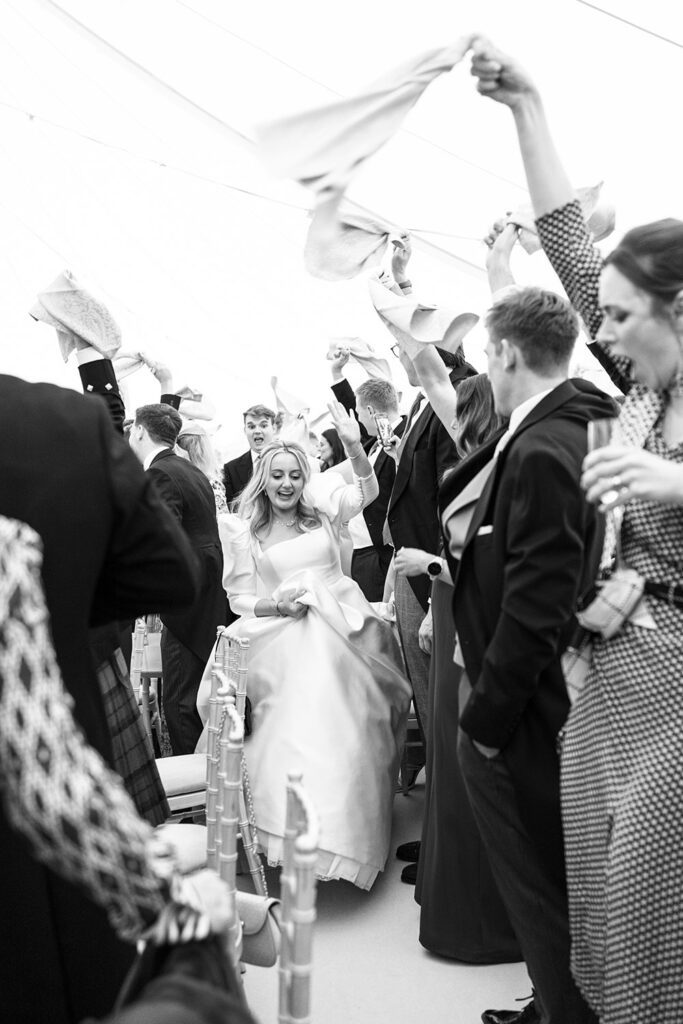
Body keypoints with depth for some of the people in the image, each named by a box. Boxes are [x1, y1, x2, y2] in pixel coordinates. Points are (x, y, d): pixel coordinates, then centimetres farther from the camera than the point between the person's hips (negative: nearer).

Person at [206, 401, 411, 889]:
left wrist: (354, 446, -25)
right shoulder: (246, 533, 8)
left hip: (342, 632, 1)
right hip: (284, 642, 0)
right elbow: (239, 598, 9)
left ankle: (349, 836, 6)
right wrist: (274, 603, -12)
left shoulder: (324, 513, 9)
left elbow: (368, 491, -8)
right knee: (296, 732, -17)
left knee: (343, 732, -10)